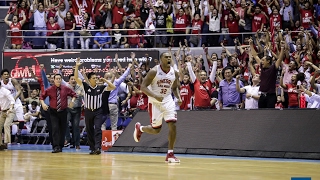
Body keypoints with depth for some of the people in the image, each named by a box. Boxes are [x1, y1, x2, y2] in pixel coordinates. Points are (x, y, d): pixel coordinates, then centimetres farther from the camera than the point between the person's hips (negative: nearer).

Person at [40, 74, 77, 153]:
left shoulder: (66, 89, 0)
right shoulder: (49, 90, -4)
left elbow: (74, 94, 13)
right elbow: (42, 96, 7)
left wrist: (72, 101, -5)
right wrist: (43, 103, -10)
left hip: (63, 111, 2)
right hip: (53, 112, -2)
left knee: (63, 129, 7)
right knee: (55, 128, -15)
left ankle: (60, 146, 20)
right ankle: (56, 147, -20)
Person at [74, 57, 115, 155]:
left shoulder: (101, 87, 1)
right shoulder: (85, 86, -1)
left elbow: (113, 87, 1)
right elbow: (76, 78, -10)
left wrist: (105, 80, -5)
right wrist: (76, 66, -18)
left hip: (98, 111, -1)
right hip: (88, 111, 1)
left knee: (98, 129, -13)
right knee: (89, 130, 6)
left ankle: (98, 147, -21)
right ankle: (92, 148, 15)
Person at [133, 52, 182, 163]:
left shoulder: (174, 73, 0)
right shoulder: (154, 71, -14)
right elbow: (143, 87, -15)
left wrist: (179, 98, -4)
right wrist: (155, 96, -29)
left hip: (168, 101, 4)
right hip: (155, 102, -4)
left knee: (172, 125, -13)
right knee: (156, 130, 3)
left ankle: (170, 154, -5)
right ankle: (139, 128, 37)